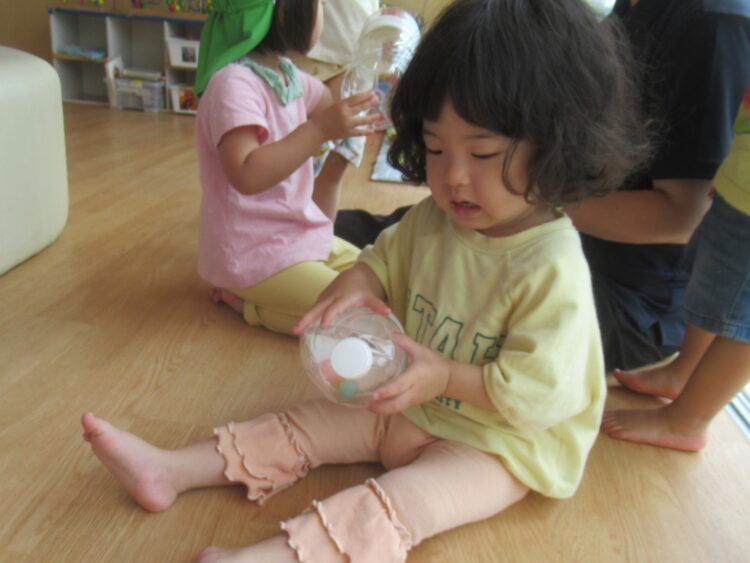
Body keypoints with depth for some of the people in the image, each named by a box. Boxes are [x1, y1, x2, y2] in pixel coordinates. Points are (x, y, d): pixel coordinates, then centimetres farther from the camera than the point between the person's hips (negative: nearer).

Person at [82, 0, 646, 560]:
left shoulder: (552, 272, -28)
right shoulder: (434, 219, -7)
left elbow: (538, 394, -26)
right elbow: (386, 259, 8)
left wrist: (445, 377, -28)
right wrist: (356, 283, -15)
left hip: (499, 441, -6)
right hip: (409, 405, 7)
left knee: (396, 505, -29)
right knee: (306, 424, 3)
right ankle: (171, 470, 7)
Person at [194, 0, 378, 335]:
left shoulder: (288, 75, 5)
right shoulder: (234, 85, -23)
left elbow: (334, 103, 22)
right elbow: (247, 175, -33)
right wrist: (319, 129, -34)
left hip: (301, 236, 10)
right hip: (254, 255, -10)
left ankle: (257, 294, 12)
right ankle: (247, 303, 0)